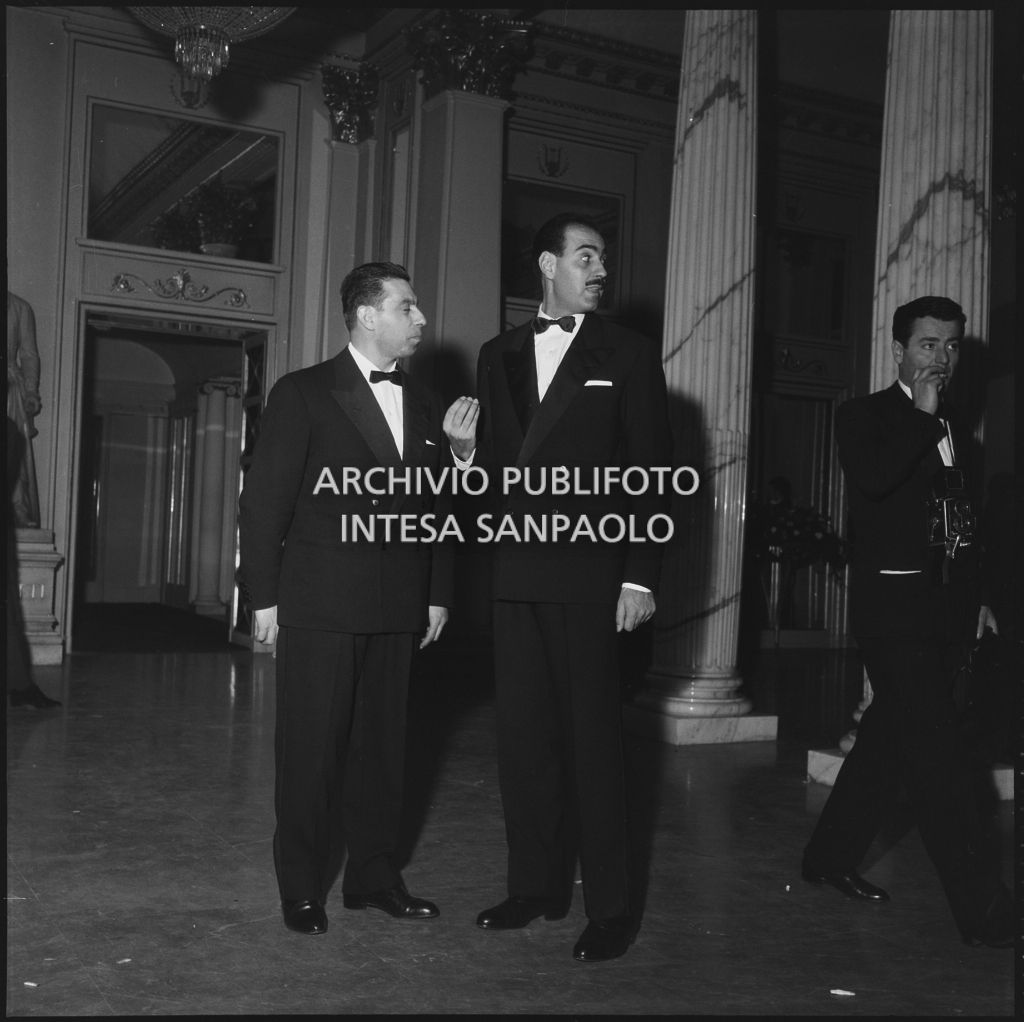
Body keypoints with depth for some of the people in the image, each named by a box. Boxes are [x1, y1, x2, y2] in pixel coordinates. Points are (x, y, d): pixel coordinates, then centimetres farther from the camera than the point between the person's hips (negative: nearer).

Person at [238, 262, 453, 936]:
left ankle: (374, 874, 24)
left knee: (384, 741, 11)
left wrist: (438, 594, 9)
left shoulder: (425, 405, 12)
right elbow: (264, 501, -5)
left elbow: (438, 504, 14)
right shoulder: (303, 394, -3)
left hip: (398, 606, 5)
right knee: (312, 746, 2)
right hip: (320, 602, -4)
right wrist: (264, 597, -8)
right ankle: (303, 888, 16)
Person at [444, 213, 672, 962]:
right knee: (522, 732, 9)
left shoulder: (628, 355, 1)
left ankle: (610, 905, 10)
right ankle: (536, 885, 23)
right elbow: (494, 469, 15)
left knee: (592, 734, -1)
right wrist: (466, 448, -7)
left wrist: (641, 577, -11)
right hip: (518, 571, 5)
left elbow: (652, 475, -3)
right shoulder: (499, 357, 12)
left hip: (591, 572, -4)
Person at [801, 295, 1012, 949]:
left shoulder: (953, 431, 18)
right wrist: (923, 414, -14)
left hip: (946, 609, 7)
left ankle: (833, 857, 28)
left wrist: (976, 598, 17)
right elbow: (871, 478, -23)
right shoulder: (864, 416, -1)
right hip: (893, 606, -7)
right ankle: (985, 913, -5)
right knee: (941, 758, -8)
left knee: (892, 739, 13)